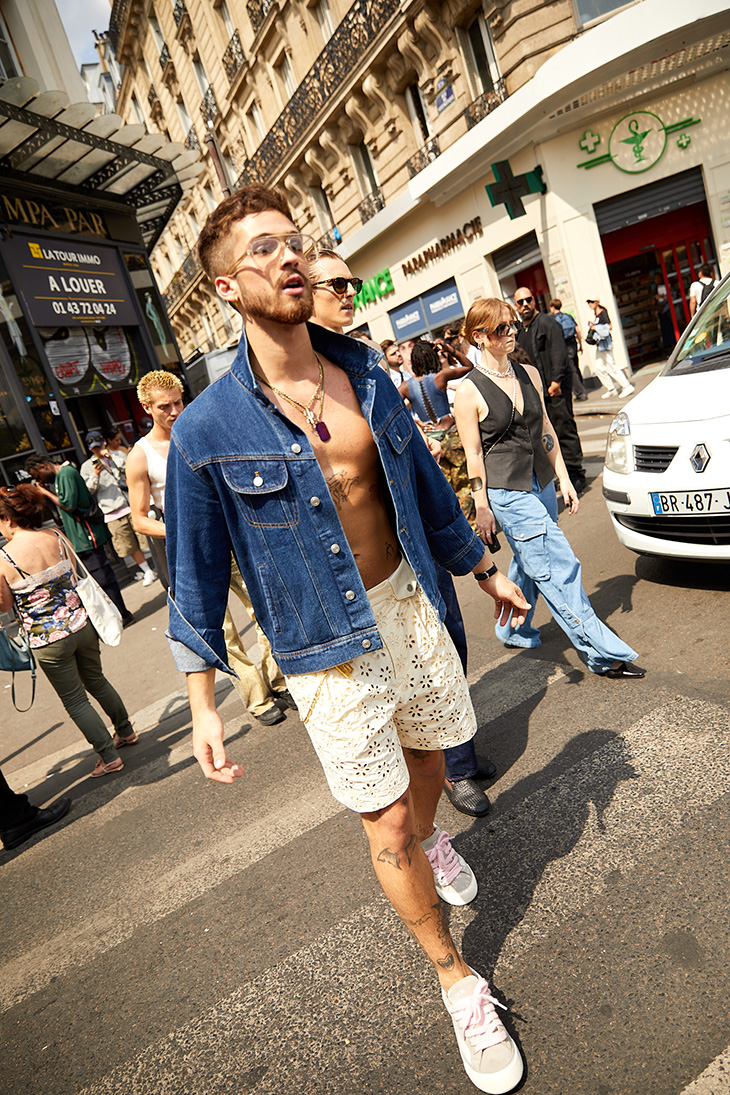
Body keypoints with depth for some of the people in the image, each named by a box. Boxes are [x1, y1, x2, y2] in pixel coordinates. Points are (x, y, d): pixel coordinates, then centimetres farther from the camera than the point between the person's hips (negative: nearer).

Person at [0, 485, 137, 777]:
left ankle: (109, 756, 19)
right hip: (81, 624, 5)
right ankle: (125, 731, 41)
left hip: (48, 640, -4)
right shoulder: (56, 537, -4)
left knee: (75, 700, 12)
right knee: (96, 680, 25)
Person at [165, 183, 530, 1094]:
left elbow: (425, 486, 10)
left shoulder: (365, 374, 0)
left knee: (427, 755, 24)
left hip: (408, 603, 5)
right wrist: (202, 703, -5)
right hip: (326, 644, -4)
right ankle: (456, 979, 35)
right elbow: (197, 574, -6)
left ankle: (429, 838, 62)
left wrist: (485, 572, 17)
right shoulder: (207, 429, -14)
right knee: (385, 823, 7)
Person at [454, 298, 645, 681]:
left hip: (541, 484, 7)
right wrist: (482, 507, -7)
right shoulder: (469, 391, -11)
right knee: (560, 567, -6)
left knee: (529, 564, 17)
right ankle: (603, 653, 3)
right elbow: (474, 455, -9)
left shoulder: (530, 374, 7)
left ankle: (513, 630, 40)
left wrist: (563, 479, 11)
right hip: (507, 492, -7)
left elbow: (546, 430, 13)